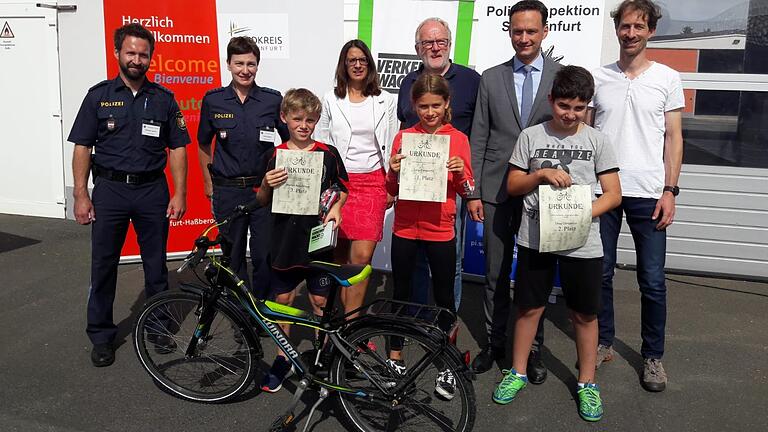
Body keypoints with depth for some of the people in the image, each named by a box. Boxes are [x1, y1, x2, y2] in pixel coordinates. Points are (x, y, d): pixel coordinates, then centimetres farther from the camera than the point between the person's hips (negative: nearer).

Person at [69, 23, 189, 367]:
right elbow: (82, 147, 1)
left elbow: (177, 148, 5)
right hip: (110, 188, -1)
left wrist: (179, 194, -3)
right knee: (103, 265, 4)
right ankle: (101, 336, 18)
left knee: (156, 263, 9)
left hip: (152, 190, 1)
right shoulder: (99, 95, 2)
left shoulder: (163, 99, 5)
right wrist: (81, 196, -5)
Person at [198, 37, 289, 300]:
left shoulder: (273, 99, -2)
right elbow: (204, 144, 12)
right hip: (227, 191, 1)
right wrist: (208, 182, 12)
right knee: (233, 255, 10)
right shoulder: (213, 100, 1)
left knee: (264, 255, 2)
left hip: (264, 188, -1)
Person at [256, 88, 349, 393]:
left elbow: (342, 189, 10)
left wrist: (336, 207, -9)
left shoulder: (328, 154, -1)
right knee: (282, 300, 10)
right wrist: (267, 185, -16)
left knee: (320, 301, 7)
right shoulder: (276, 155, 1)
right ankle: (283, 359, 26)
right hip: (285, 240, 1)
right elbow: (262, 201, 5)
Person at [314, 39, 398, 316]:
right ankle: (348, 314, 20)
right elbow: (320, 144, 9)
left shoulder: (385, 101, 8)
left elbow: (391, 147, 9)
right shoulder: (331, 100, 7)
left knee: (362, 256, -9)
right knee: (339, 255, 5)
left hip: (372, 182, -1)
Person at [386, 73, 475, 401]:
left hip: (440, 229, -1)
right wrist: (394, 171, -13)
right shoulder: (404, 137, 3)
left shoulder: (458, 139, -1)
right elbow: (392, 190, 7)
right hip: (405, 227, 2)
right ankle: (395, 357, 26)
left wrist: (460, 172, -17)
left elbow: (466, 190, 3)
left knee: (444, 296, 6)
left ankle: (446, 365, 20)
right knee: (401, 291, 11)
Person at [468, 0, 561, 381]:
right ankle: (494, 342, 25)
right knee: (495, 273, 10)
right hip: (497, 189, 1)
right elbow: (478, 139, 6)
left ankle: (532, 349, 23)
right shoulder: (491, 79, 8)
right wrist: (473, 192, 1)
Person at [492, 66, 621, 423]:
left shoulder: (597, 141, 1)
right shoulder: (531, 136, 2)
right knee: (529, 308, 11)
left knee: (585, 314, 9)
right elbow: (512, 185, 5)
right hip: (535, 239, 1)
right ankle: (518, 373, 28)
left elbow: (613, 194, -1)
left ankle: (586, 383, 26)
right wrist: (541, 173, -13)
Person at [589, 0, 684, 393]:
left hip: (647, 194, -1)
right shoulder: (598, 78, 7)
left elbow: (673, 138, 4)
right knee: (600, 273, 8)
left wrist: (670, 190, -4)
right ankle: (604, 344, 24)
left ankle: (653, 356, 17)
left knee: (652, 282, 2)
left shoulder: (668, 78, 4)